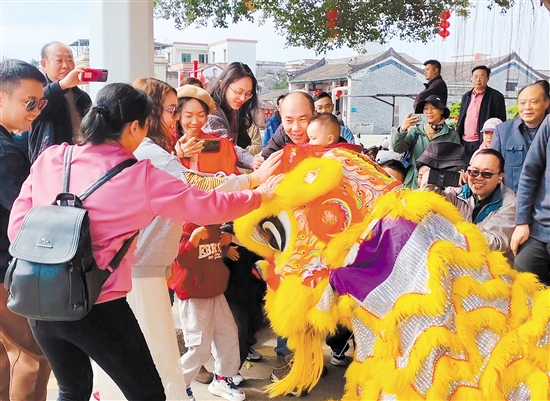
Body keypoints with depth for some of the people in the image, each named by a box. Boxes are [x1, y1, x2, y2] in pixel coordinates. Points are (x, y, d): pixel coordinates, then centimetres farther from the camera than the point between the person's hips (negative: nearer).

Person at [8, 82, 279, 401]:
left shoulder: (49, 159, -1)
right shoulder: (139, 176, -13)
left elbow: (17, 227, 3)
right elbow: (208, 206, -4)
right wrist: (261, 195, 12)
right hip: (96, 307, -6)